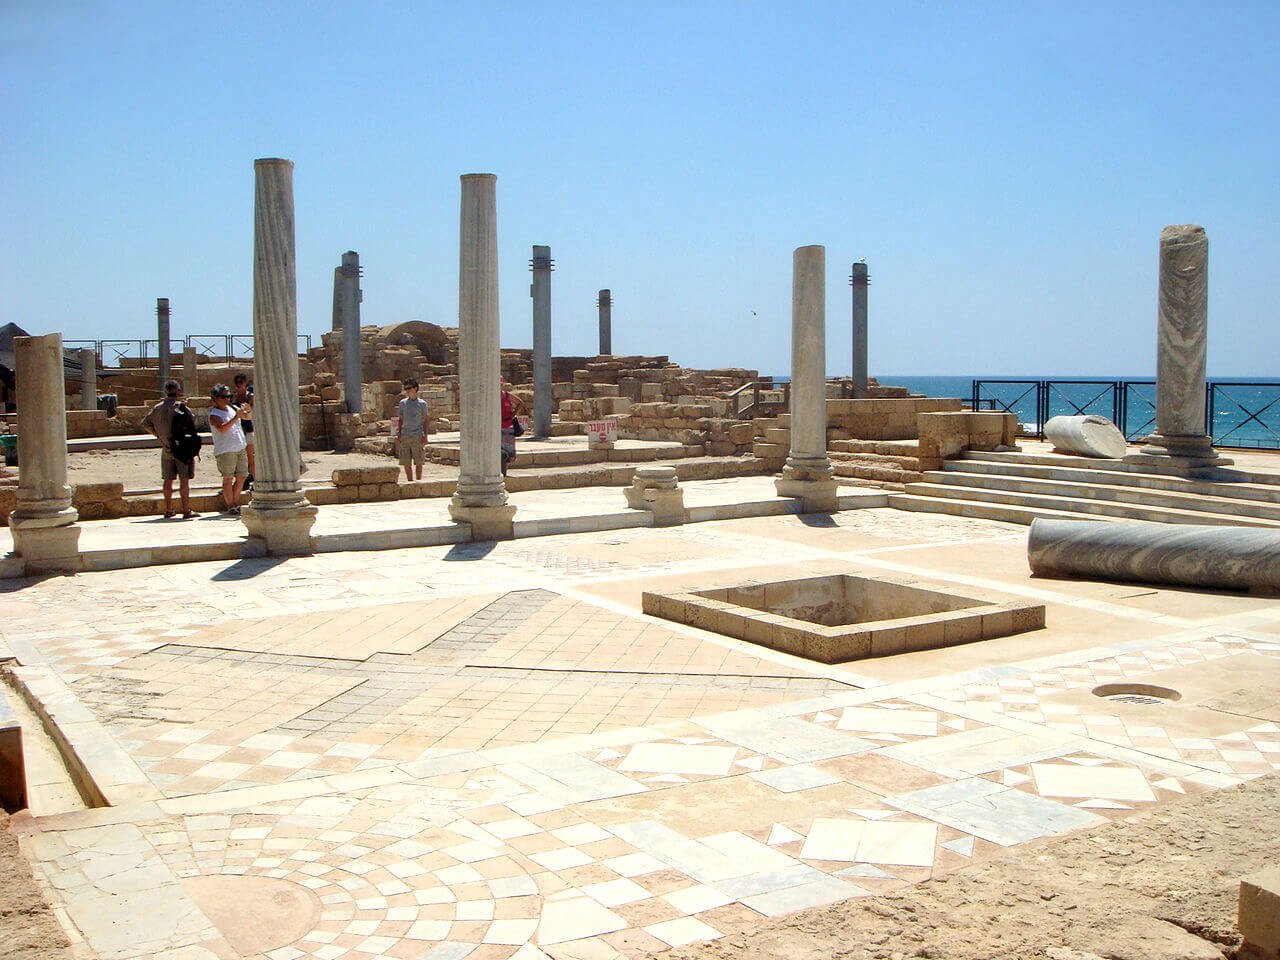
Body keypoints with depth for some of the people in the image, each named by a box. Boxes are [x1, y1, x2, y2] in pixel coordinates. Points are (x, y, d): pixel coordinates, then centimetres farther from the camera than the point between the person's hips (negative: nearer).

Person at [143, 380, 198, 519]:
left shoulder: (157, 408, 6)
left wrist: (158, 435, 16)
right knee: (184, 479, -3)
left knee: (168, 480, 11)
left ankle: (168, 510, 15)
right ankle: (186, 510, -4)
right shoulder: (180, 406, -12)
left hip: (166, 449, 5)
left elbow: (145, 423, 13)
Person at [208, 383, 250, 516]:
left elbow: (249, 417, 20)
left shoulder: (232, 409, 13)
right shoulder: (214, 415, -8)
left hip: (240, 449, 7)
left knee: (241, 477, 10)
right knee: (228, 479, -4)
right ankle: (230, 506, 1)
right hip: (225, 451, -7)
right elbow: (222, 428, -25)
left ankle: (236, 503, 21)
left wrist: (249, 410, -3)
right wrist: (236, 417, -31)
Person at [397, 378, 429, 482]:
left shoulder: (422, 403, 4)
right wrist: (398, 434, 8)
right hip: (405, 436, 3)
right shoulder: (403, 403, 12)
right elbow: (401, 420, 16)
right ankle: (410, 482, 10)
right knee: (406, 462, 2)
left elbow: (425, 421, 5)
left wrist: (425, 435, -4)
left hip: (417, 436, -3)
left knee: (418, 462, 0)